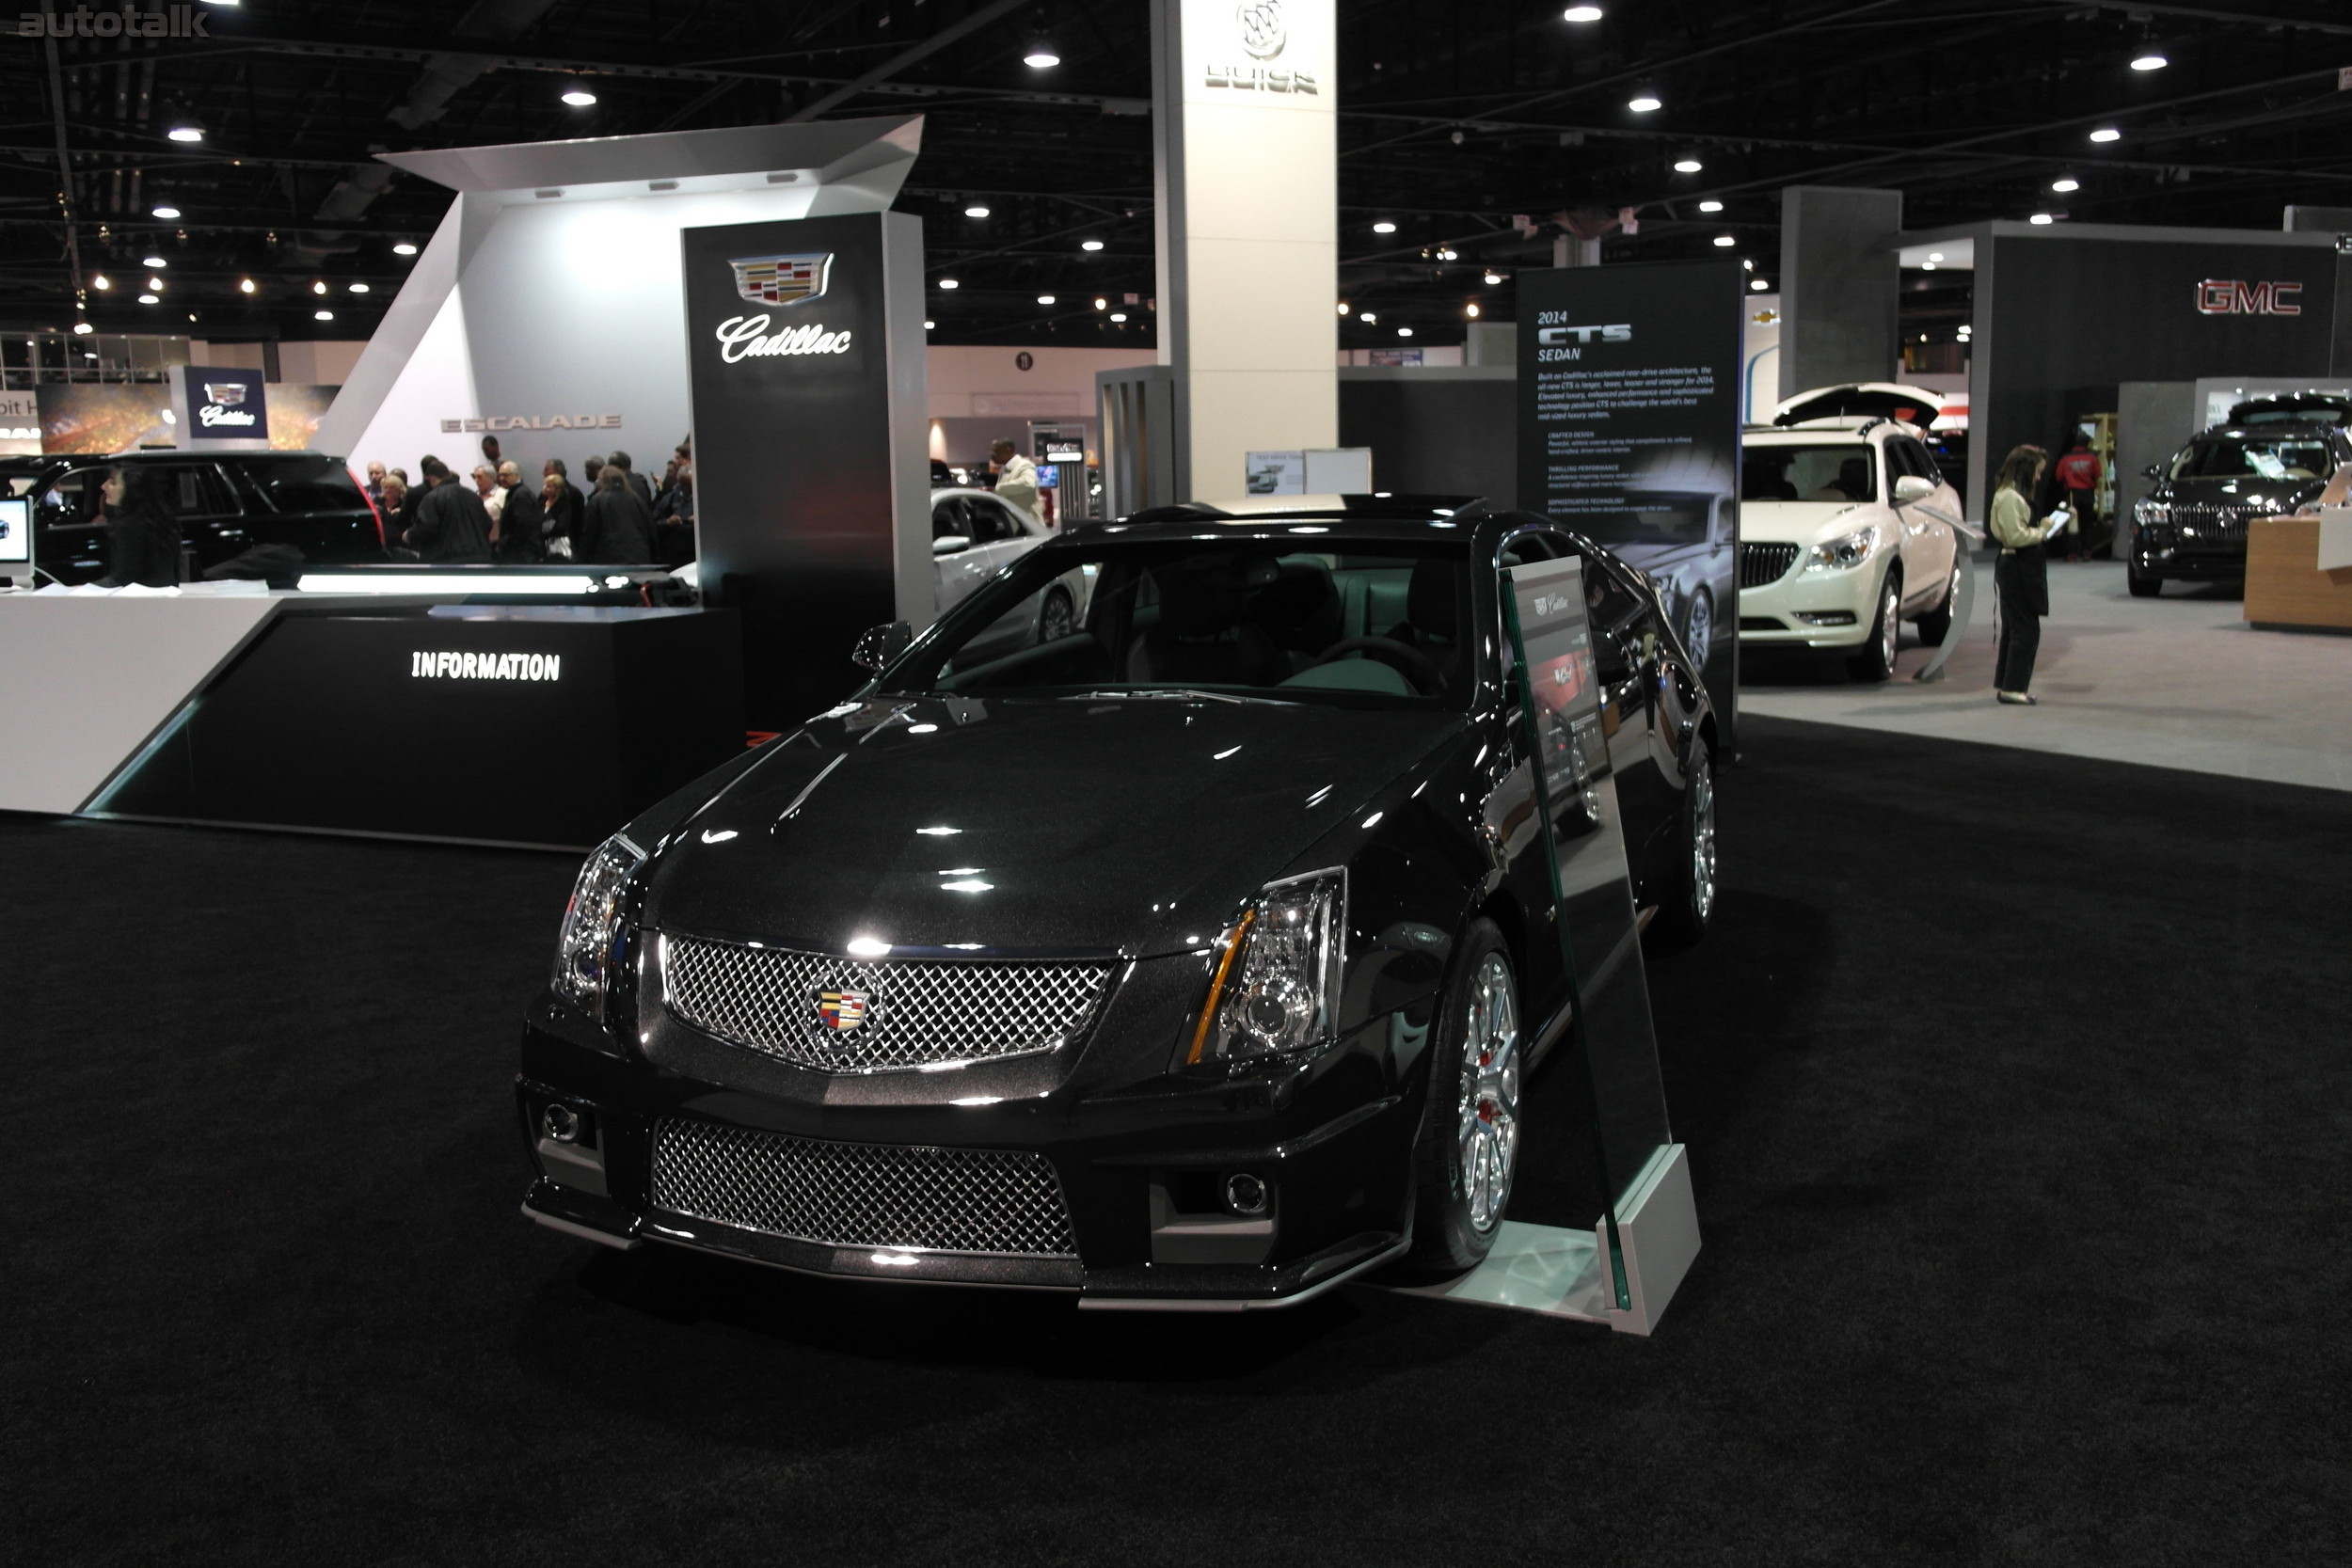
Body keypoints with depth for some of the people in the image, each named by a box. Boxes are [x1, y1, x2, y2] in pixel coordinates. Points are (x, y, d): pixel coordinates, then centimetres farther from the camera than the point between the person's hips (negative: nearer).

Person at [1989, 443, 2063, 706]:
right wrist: (2043, 531, -10)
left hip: (2016, 568, 11)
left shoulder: (2012, 495, 17)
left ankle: (2004, 685, 18)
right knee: (2026, 629, -8)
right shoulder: (2010, 498, -16)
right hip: (2017, 568, -11)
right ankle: (2012, 687, -6)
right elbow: (2016, 536, -22)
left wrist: (2042, 529, 6)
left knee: (2013, 628, 14)